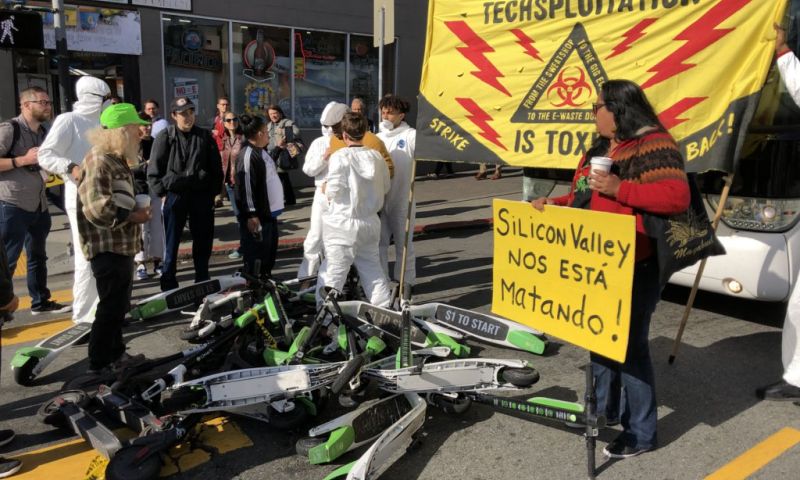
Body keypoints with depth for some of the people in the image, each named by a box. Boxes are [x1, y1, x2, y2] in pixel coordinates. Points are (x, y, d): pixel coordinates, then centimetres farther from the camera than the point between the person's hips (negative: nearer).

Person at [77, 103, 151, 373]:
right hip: (108, 248, -10)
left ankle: (115, 353, 33)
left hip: (122, 245, 10)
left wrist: (137, 210, 7)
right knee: (111, 307, -3)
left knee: (119, 305, 19)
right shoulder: (99, 161, -18)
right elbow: (98, 208, -28)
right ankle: (99, 364, 9)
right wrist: (133, 216, -17)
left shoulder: (118, 160, 16)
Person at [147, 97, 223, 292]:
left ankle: (203, 283, 24)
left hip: (201, 196, 3)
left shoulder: (205, 137, 6)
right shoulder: (165, 138, -1)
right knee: (171, 244, 4)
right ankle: (168, 286, 13)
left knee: (203, 242, 10)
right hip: (174, 196, -2)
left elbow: (217, 168, 10)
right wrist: (162, 194, -7)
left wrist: (213, 193, 4)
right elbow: (153, 171, -1)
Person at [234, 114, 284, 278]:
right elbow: (246, 186, -22)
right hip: (257, 215, -10)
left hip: (269, 211, 10)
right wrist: (251, 215, -23)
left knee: (270, 250, 18)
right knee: (253, 252, -1)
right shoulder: (248, 155, -18)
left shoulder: (261, 152, 14)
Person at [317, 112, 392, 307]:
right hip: (370, 223, 6)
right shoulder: (376, 156, 2)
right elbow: (385, 188, 9)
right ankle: (386, 310, 24)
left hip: (344, 224, -6)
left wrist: (325, 189, 4)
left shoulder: (340, 157, -14)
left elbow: (333, 191, -17)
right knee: (373, 270, 19)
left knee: (331, 274, 1)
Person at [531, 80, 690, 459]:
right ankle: (606, 407, 36)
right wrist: (554, 203, 6)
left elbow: (678, 197, -23)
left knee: (630, 344, -2)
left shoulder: (654, 145, -12)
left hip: (634, 267, -9)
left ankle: (641, 432, 12)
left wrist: (619, 188, -27)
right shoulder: (599, 149, 16)